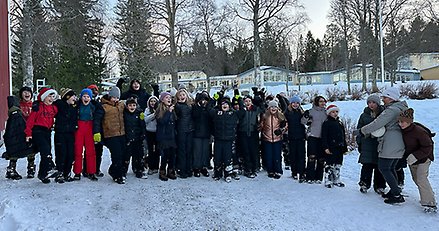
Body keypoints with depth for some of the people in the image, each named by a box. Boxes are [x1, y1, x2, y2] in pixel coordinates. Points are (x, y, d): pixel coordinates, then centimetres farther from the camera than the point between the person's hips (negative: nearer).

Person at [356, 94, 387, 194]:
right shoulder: (364, 115, 7)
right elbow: (359, 129, 11)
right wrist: (359, 143, 6)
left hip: (380, 145, 0)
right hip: (367, 145, 1)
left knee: (379, 167, 6)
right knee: (367, 166, 0)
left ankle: (379, 186, 19)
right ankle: (364, 184, 13)